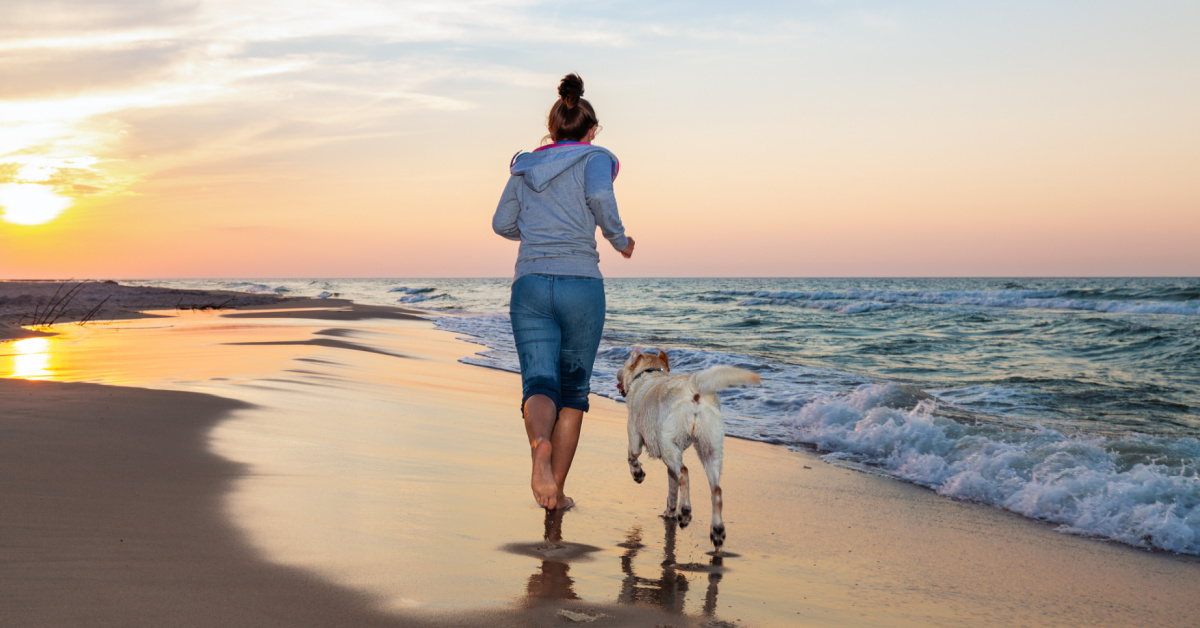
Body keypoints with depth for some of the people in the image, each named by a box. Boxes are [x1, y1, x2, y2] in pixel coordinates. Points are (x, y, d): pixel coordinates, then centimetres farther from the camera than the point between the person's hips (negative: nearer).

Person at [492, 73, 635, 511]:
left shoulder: (525, 166, 19)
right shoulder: (595, 158, 6)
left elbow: (503, 224, 15)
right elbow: (600, 196, -15)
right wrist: (619, 240, 1)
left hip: (529, 283, 2)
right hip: (581, 283, -2)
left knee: (539, 383, -6)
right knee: (574, 389, 12)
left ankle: (539, 442, -41)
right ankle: (556, 492, 15)